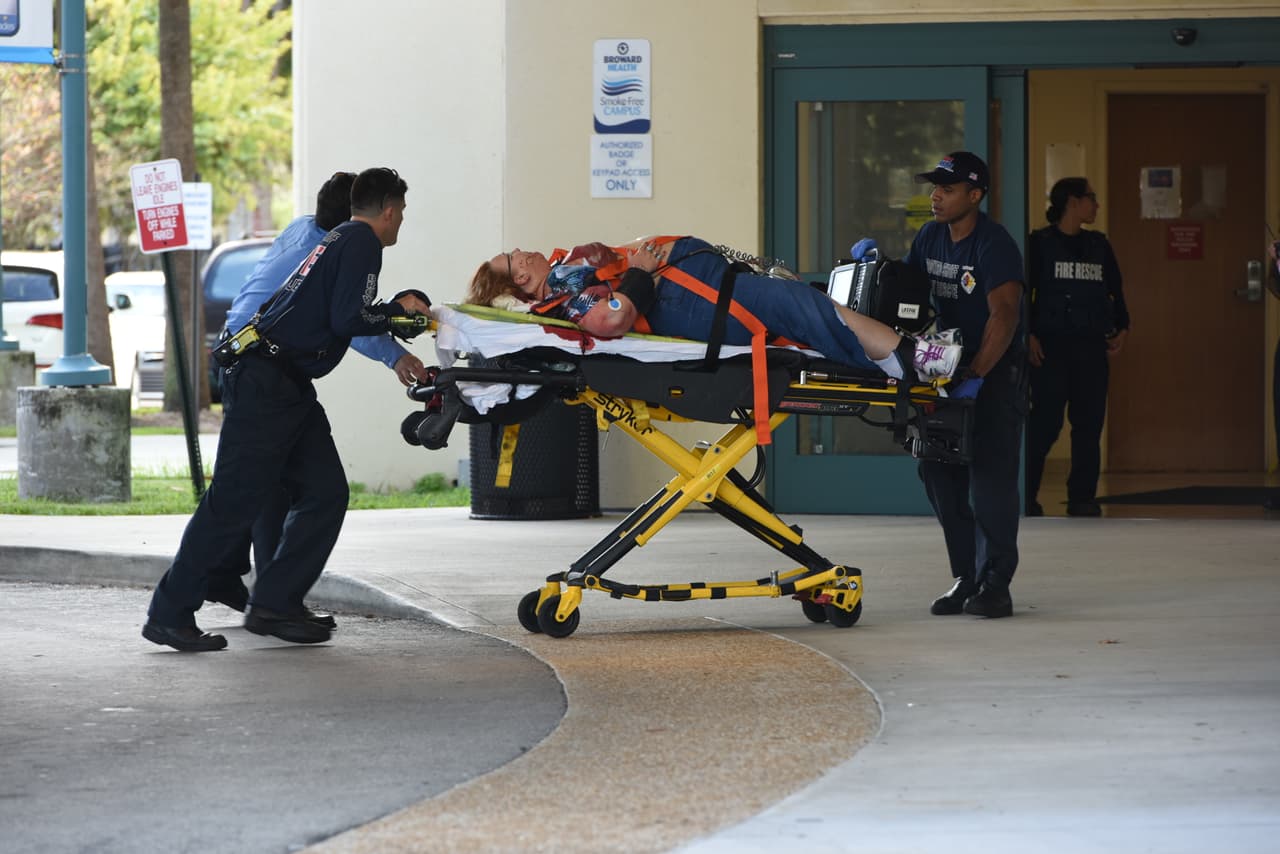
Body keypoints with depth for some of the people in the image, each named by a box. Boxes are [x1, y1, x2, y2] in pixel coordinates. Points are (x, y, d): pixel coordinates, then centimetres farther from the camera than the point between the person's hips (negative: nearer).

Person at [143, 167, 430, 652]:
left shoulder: (340, 239, 21)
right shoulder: (361, 243, -7)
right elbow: (348, 320, -16)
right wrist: (398, 308, 0)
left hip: (288, 388, 10)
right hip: (266, 385, -10)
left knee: (325, 492, 5)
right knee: (235, 501, -9)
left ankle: (272, 605, 5)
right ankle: (169, 615, -6)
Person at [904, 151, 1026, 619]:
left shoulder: (995, 245, -17)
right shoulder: (929, 238, 7)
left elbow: (1004, 315, -26)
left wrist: (976, 374, -33)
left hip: (994, 369, -7)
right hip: (946, 367, 7)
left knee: (990, 476, -10)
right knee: (940, 474, 4)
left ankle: (994, 584, -6)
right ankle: (965, 577, 13)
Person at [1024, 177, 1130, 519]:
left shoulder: (1098, 245, 14)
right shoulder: (1040, 243, 0)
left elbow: (1115, 290, 18)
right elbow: (1022, 292, -3)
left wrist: (1121, 327, 5)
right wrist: (1028, 336, -11)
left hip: (1092, 347, 5)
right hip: (1051, 343, -5)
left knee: (1089, 425, 3)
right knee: (1045, 423, -7)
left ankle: (1082, 498, 8)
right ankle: (1026, 496, 1)